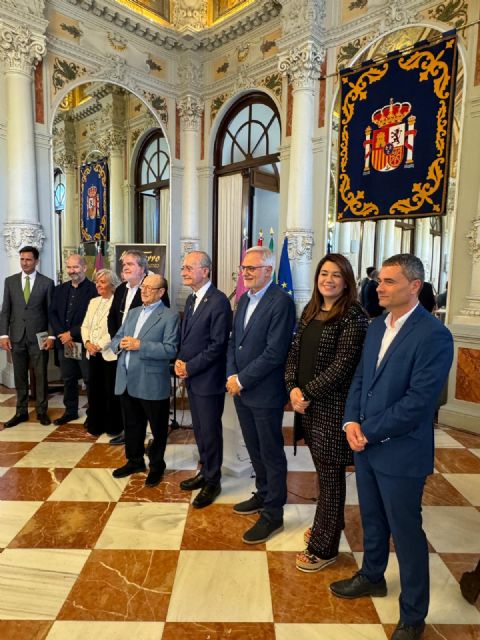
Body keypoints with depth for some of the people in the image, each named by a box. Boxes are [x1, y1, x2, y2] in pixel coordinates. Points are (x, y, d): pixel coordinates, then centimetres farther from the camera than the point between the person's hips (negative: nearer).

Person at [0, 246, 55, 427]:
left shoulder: (47, 282, 0)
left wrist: (51, 336, -8)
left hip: (39, 337, -2)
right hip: (17, 337, 2)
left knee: (41, 376, 5)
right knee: (20, 376, 10)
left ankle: (42, 411, 17)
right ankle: (21, 412, 21)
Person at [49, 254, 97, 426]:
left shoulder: (93, 289, -9)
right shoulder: (59, 289, 12)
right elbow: (52, 314, 7)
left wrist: (71, 333, -14)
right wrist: (61, 335, -7)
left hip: (84, 342, -6)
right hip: (63, 341, 6)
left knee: (90, 379, 2)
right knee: (68, 379, 15)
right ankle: (70, 411, 29)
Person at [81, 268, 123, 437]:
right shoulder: (93, 302, 15)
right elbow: (85, 325, 13)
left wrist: (99, 345, -16)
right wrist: (87, 342, -4)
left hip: (110, 353, -6)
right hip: (93, 354, 7)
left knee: (111, 391, 2)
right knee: (94, 390, 10)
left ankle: (113, 426, 17)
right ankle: (96, 425, 23)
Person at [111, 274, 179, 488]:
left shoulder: (169, 317, -9)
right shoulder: (133, 312, 14)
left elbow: (170, 349, -19)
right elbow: (115, 340, 15)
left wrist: (140, 345, -22)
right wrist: (120, 344, -8)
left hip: (152, 383, -6)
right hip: (126, 381, 6)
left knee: (157, 428, 10)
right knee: (132, 425, 20)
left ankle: (156, 466, 30)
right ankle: (135, 460, 40)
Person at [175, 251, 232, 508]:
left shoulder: (218, 301, -18)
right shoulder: (191, 299, 10)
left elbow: (217, 345, -20)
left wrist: (190, 367, -15)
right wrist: (179, 360, -1)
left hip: (208, 379, -8)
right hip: (191, 378, 8)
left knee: (210, 431, 6)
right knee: (199, 429, 19)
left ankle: (212, 482, 24)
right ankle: (205, 471, 37)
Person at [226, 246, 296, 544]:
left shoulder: (281, 302, -17)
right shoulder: (244, 299, 10)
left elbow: (275, 352, -22)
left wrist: (242, 380, -16)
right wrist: (232, 376, -1)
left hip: (265, 393, -8)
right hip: (241, 390, 8)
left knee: (271, 453, 8)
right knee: (254, 449, 21)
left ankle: (273, 514, 24)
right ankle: (263, 495, 42)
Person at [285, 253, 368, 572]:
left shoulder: (353, 316, -13)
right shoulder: (311, 310, 8)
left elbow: (342, 365, -19)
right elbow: (295, 350, 8)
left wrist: (307, 393, -15)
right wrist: (293, 388, -6)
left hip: (333, 406, -6)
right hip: (307, 402, 6)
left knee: (330, 474, 7)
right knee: (322, 469, 20)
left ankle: (324, 547, 23)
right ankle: (328, 524, 42)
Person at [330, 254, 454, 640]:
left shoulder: (434, 335, -18)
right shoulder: (376, 327, 6)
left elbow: (418, 401, -22)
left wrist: (368, 432, -16)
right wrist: (351, 422, -5)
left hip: (401, 452, -6)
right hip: (365, 445, 7)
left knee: (406, 533, 10)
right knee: (372, 520, 24)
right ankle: (372, 577, 48)